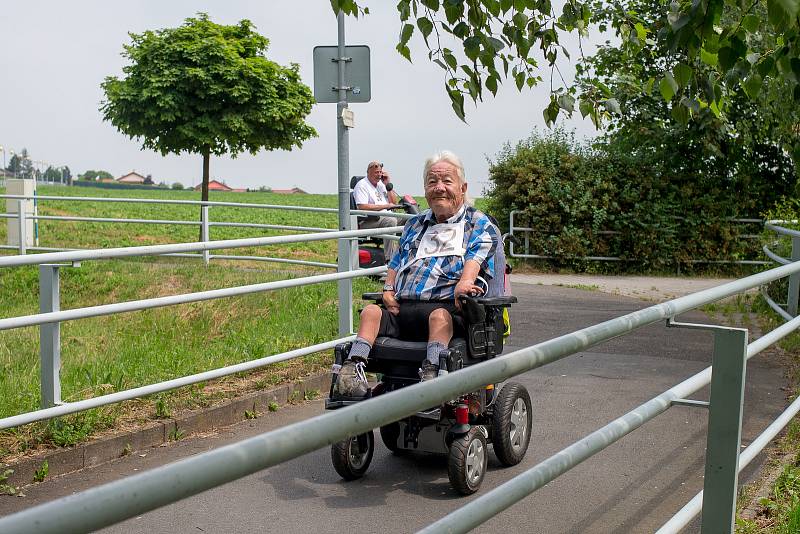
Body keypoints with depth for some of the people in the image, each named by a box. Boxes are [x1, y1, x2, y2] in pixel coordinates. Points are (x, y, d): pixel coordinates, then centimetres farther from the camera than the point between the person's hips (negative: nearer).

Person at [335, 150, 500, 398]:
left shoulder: (479, 224, 13)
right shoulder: (415, 224, 30)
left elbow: (475, 257, -6)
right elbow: (396, 262, 30)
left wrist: (464, 282, -28)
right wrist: (389, 289, 8)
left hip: (445, 305, -5)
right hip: (401, 306, 5)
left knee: (440, 316, -39)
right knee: (371, 311, -25)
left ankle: (430, 374, -53)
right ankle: (353, 367, -38)